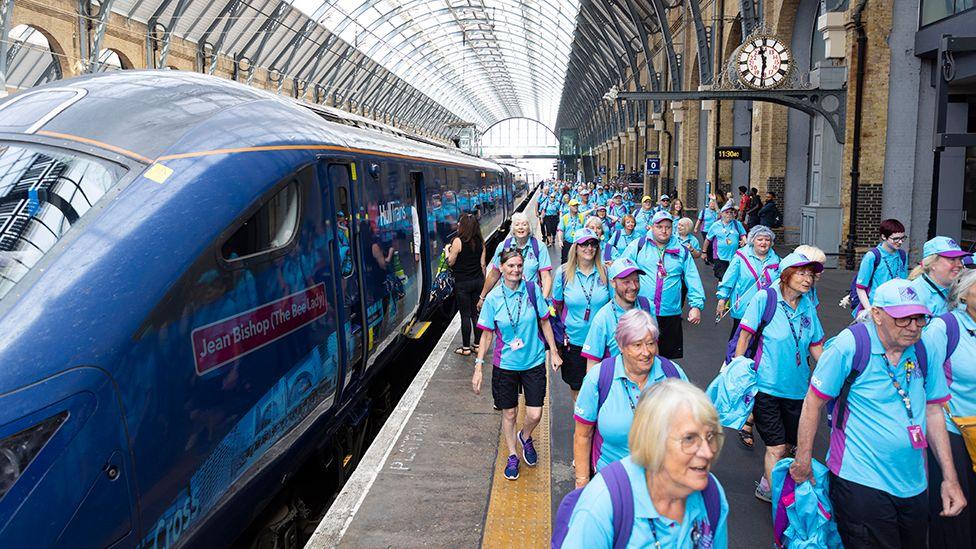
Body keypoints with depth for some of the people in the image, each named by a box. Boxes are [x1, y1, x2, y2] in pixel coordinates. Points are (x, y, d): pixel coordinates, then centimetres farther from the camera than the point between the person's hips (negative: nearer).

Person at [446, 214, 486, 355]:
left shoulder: (458, 241, -13)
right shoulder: (480, 242, 3)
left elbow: (450, 262, -8)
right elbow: (482, 264, 6)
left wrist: (447, 250, 10)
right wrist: (483, 282, 15)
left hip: (462, 283, -5)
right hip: (478, 281, 5)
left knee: (465, 315, 2)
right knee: (477, 313, 11)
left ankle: (466, 347, 9)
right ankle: (478, 345, 18)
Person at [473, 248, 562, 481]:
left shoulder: (532, 290, -7)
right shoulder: (493, 298, -8)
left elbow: (545, 322, 4)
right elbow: (487, 334, -2)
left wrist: (554, 352, 5)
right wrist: (478, 367, -4)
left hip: (534, 362, 0)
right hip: (505, 365, 0)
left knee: (534, 415, 0)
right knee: (509, 413, 12)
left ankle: (525, 438, 35)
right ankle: (512, 455, 35)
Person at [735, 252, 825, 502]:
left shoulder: (808, 306, 5)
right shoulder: (765, 299, -10)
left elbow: (816, 348, 10)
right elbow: (745, 337, -8)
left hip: (796, 387, 6)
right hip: (766, 385, -6)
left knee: (788, 444, 15)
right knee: (776, 446, -6)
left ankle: (765, 486, 37)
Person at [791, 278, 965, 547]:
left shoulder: (927, 351, 0)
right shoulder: (850, 345, -16)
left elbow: (933, 412, 8)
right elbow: (814, 402, -10)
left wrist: (950, 478, 8)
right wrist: (803, 461, -6)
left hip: (914, 484, 6)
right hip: (860, 482, -6)